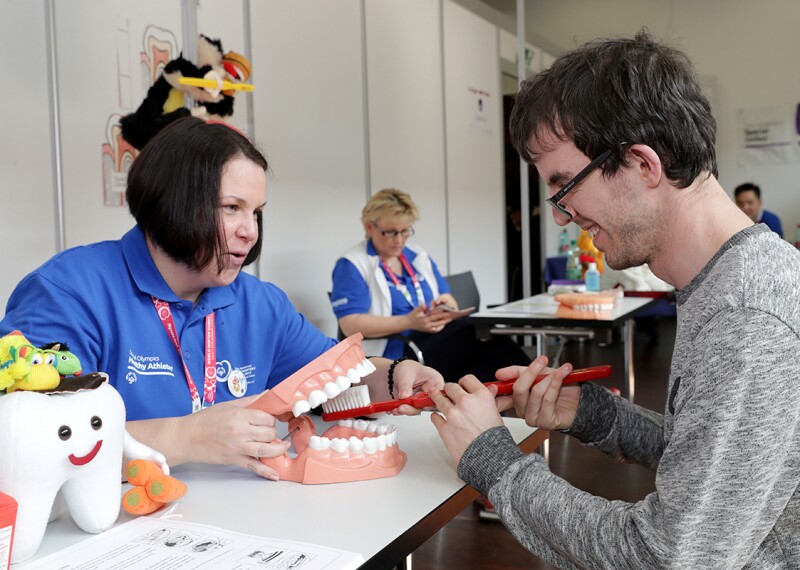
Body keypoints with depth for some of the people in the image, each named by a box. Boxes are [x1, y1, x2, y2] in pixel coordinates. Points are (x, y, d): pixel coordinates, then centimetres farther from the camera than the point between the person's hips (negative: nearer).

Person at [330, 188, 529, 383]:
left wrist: (448, 305, -6)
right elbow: (350, 325, -12)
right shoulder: (351, 265, 1)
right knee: (473, 333, -29)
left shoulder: (419, 256, 21)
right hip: (396, 356, -6)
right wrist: (409, 322, -23)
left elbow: (451, 304, 22)